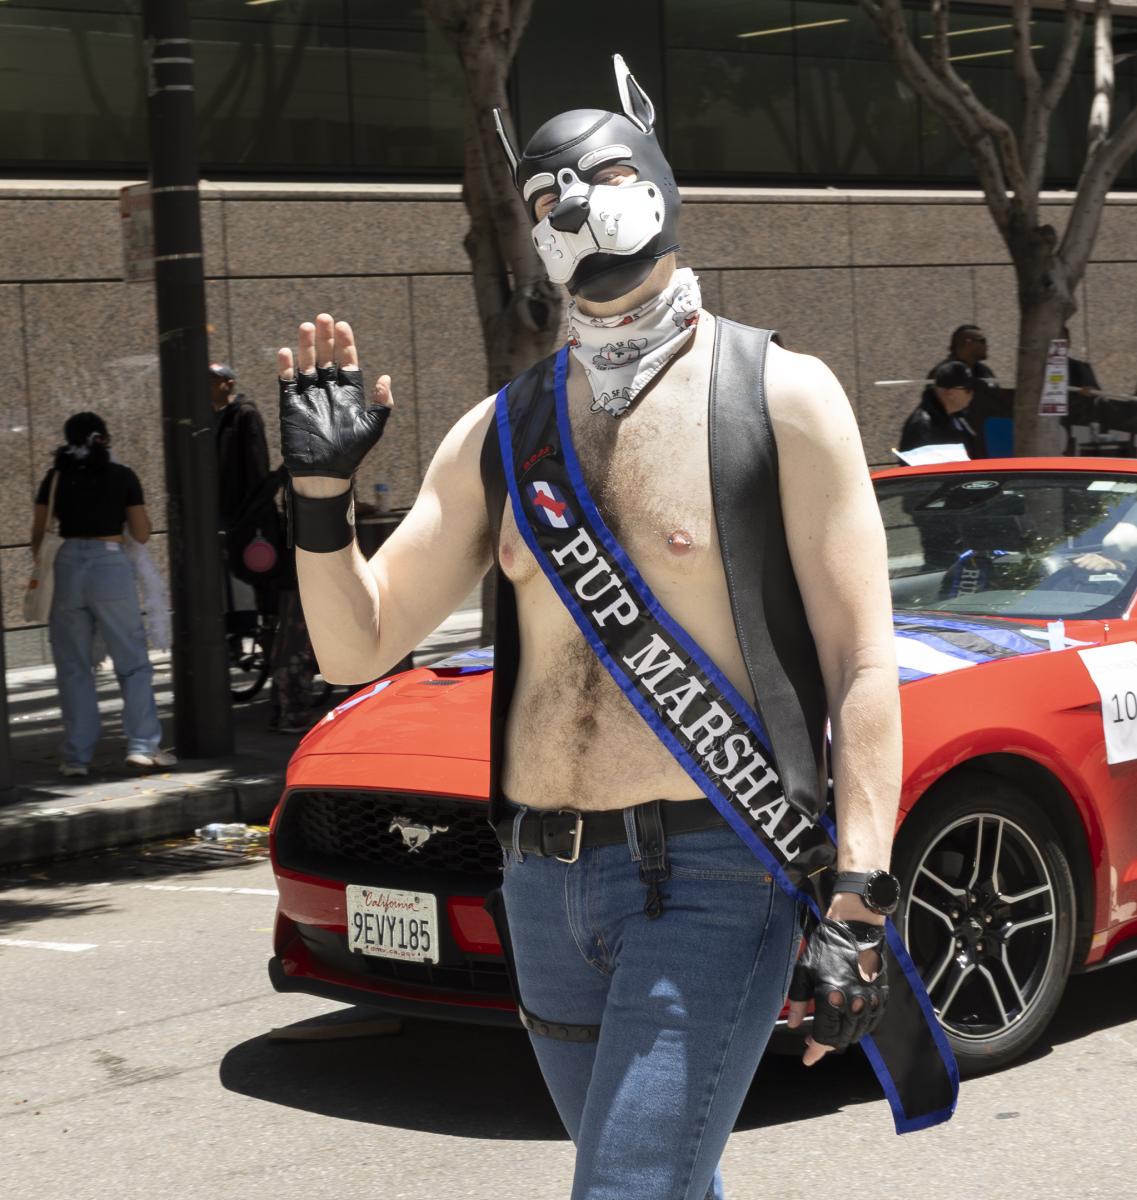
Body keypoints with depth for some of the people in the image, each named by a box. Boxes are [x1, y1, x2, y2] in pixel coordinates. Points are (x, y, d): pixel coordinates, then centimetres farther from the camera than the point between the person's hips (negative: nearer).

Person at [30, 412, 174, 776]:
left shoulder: (56, 478, 7)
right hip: (111, 565, -2)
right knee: (132, 661, 6)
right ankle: (142, 744, -2)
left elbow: (38, 534, 9)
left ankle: (76, 756, 8)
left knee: (73, 666, 9)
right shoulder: (122, 477, 2)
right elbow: (142, 534, 5)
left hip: (67, 567, 2)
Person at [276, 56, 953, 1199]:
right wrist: (321, 482, -5)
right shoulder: (502, 430, 11)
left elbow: (863, 663, -7)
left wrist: (857, 905, -15)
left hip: (710, 877, -5)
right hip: (542, 884, 6)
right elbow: (356, 646, 11)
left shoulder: (780, 395, -3)